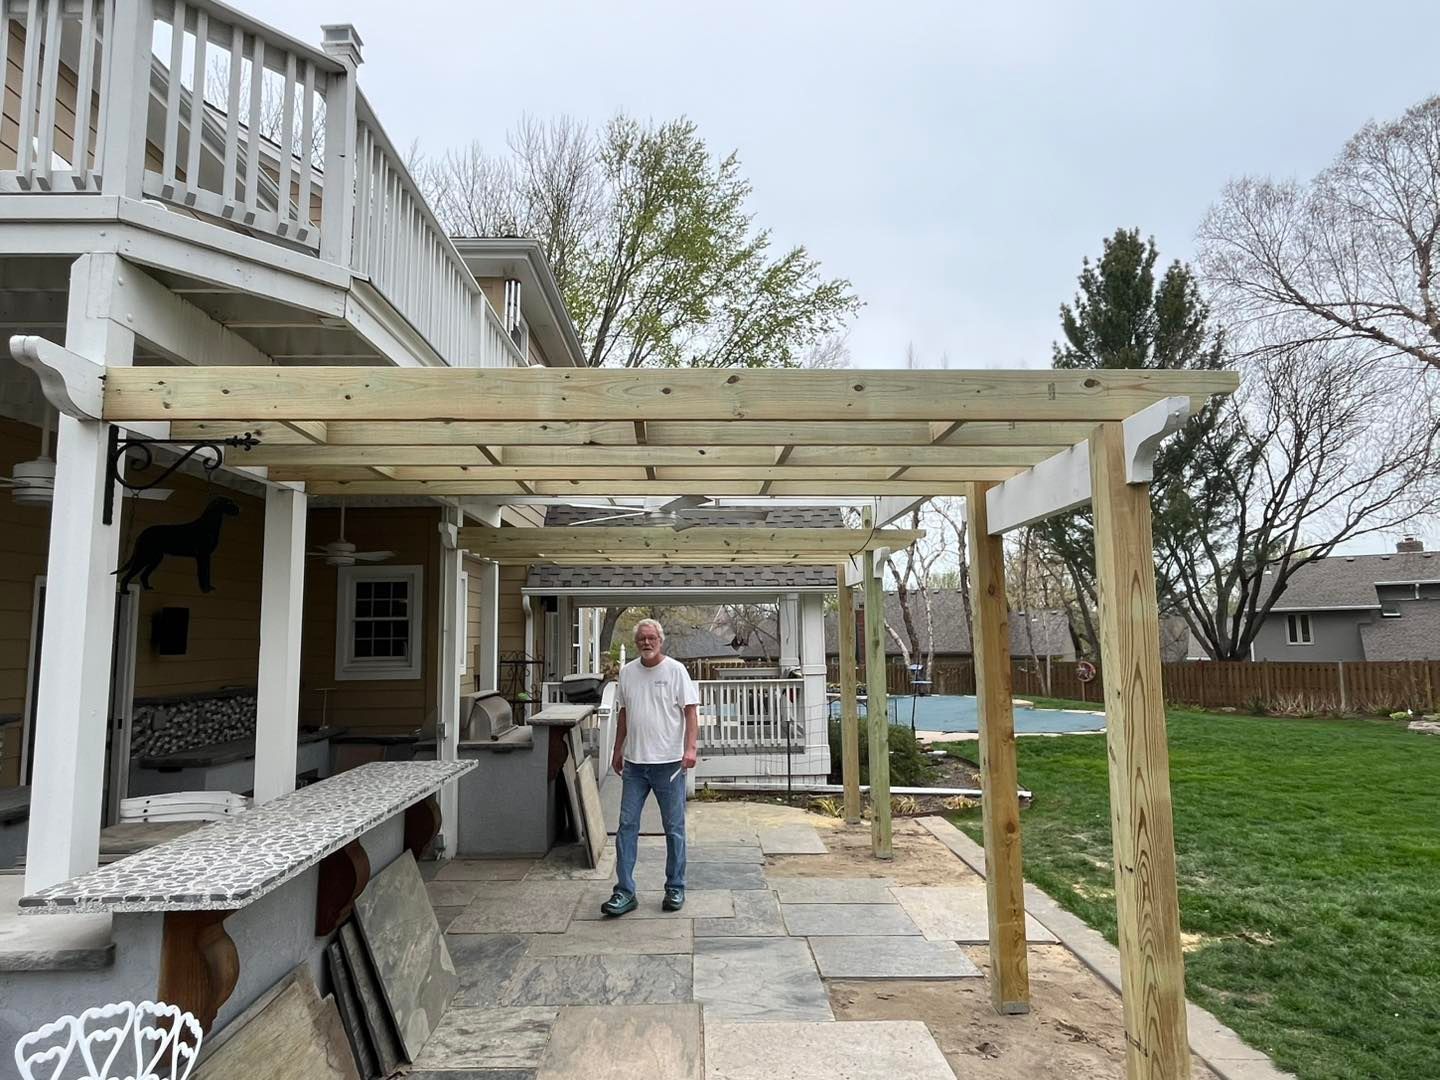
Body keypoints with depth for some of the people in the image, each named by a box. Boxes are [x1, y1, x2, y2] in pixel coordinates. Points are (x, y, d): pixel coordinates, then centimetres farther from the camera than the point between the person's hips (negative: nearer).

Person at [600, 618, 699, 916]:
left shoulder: (676, 670, -5)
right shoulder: (627, 672, 8)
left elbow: (691, 711, -9)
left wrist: (690, 748, -20)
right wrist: (618, 750, 17)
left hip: (669, 763, -4)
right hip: (634, 763, 4)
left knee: (674, 828, 6)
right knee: (627, 826, 3)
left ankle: (675, 888, 19)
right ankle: (625, 892, 10)